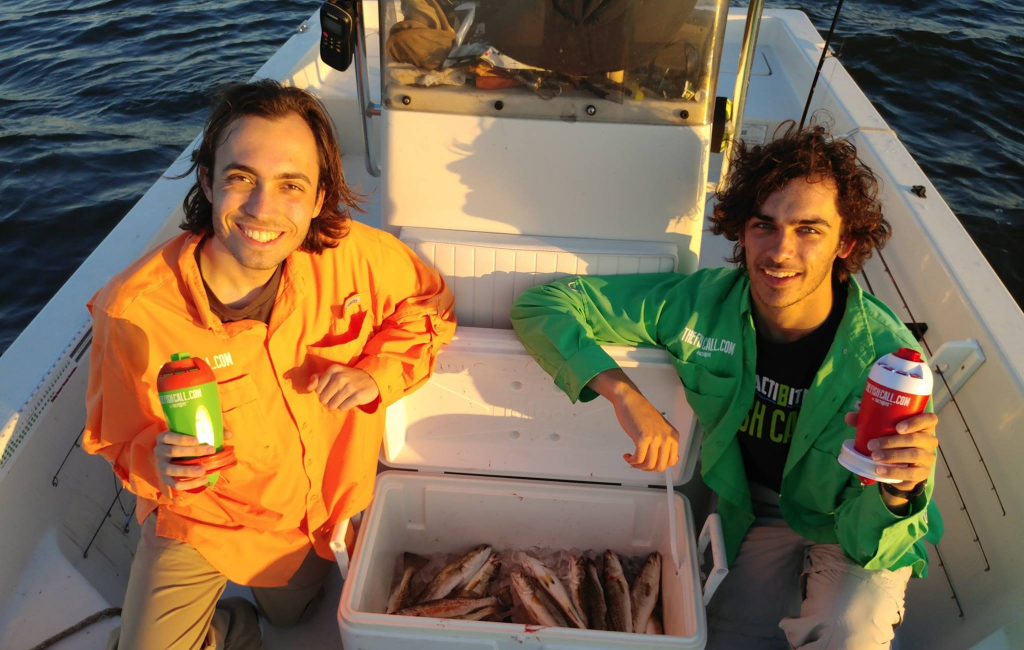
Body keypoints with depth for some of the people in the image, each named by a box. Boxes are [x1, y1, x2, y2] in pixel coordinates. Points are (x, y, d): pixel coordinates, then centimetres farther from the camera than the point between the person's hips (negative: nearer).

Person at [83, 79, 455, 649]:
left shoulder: (352, 254, -26)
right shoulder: (135, 310, -30)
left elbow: (430, 304, -6)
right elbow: (122, 439, -13)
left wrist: (379, 374, -22)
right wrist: (159, 463, -36)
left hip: (322, 506, 3)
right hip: (201, 517, -2)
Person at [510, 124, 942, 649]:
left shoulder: (889, 356, -27)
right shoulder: (703, 303, -22)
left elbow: (872, 543, -25)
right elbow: (541, 306, -20)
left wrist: (898, 492, -49)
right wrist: (625, 394, -34)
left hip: (853, 526, -2)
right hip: (753, 517, 3)